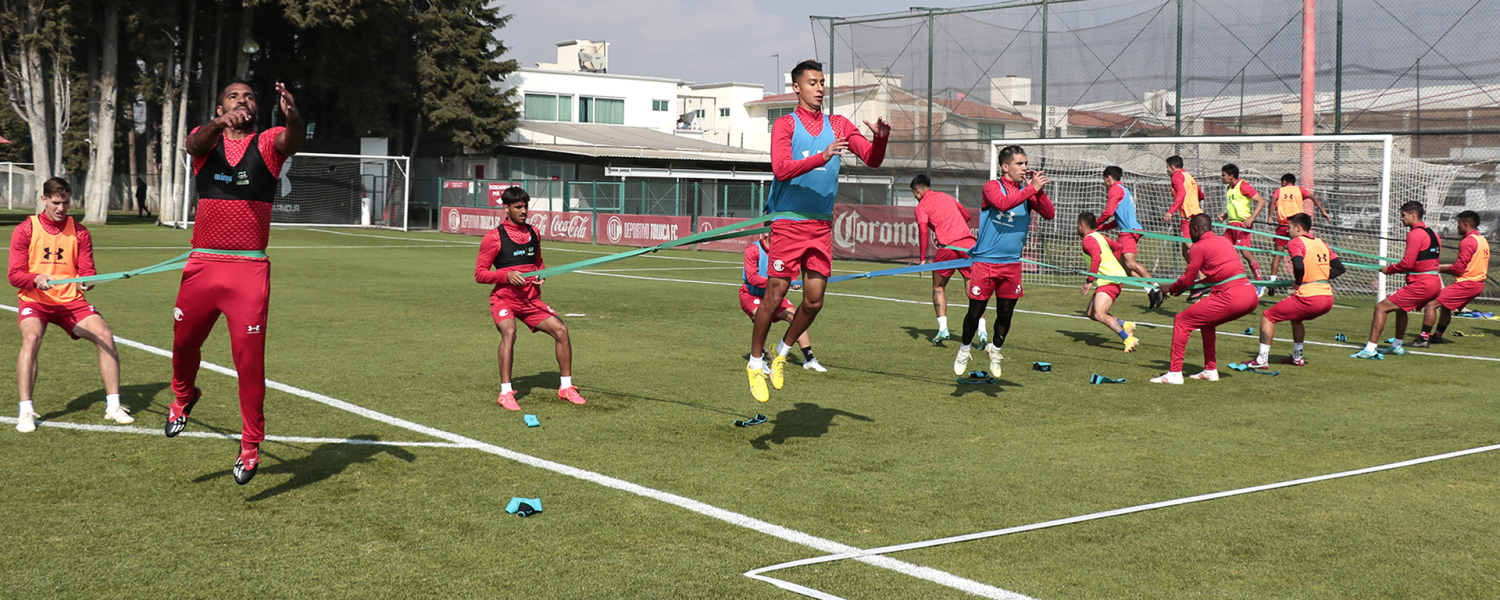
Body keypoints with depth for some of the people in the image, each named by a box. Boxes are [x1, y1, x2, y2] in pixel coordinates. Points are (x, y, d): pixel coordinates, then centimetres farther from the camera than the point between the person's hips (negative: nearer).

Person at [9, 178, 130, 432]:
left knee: (105, 335, -17)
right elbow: (15, 275, -6)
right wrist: (37, 279, -27)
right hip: (34, 301, -2)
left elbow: (87, 271, 4)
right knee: (31, 337, -31)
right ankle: (25, 411, -25)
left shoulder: (79, 232, 5)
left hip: (71, 301, 2)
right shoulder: (25, 230, -2)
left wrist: (85, 281, -21)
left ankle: (113, 406, -7)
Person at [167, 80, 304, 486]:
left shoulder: (268, 143, 4)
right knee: (184, 343, 17)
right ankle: (184, 396, 49)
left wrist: (292, 116, -43)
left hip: (250, 270, -2)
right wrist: (220, 124, -39)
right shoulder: (206, 138, 8)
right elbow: (196, 143, -17)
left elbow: (293, 139, -19)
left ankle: (251, 446, 7)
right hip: (203, 265, 2)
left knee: (249, 360, -5)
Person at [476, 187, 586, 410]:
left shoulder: (534, 234, 11)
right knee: (509, 332, -31)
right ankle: (505, 393, -28)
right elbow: (479, 273, -6)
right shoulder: (494, 237, -6)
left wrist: (541, 275, 4)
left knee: (561, 329, -8)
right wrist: (507, 275, -20)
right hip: (504, 298, -5)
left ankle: (566, 387, 6)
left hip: (531, 299, 5)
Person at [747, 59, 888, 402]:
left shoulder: (838, 126, 11)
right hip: (788, 222, -4)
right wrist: (821, 158, -28)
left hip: (822, 226, 5)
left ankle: (782, 353, 25)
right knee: (774, 297, -4)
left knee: (814, 301, 2)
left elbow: (872, 159, 6)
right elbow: (781, 169, -17)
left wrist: (881, 138, -15)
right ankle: (755, 362, 13)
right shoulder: (785, 125, -3)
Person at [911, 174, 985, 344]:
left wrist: (922, 258, -9)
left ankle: (942, 328, 6)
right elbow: (968, 215, 31)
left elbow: (923, 230, -10)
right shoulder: (947, 197, 23)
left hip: (948, 247, -4)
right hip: (968, 243, 4)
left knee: (938, 288, 16)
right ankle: (982, 330, -11)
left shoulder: (922, 206, 6)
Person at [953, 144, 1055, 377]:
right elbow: (1003, 203, -27)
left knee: (1005, 313, 9)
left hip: (1012, 263, 4)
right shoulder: (992, 186, -6)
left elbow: (1049, 214, 0)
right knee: (975, 312, 1)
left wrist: (1039, 190, -12)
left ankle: (995, 349, 33)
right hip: (985, 261, -4)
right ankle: (964, 349, 25)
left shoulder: (1026, 191, 8)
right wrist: (1032, 188, -24)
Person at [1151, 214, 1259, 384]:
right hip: (1250, 294, 8)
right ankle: (1210, 370, 30)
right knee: (1206, 322, 30)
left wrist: (1171, 288, 21)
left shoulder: (1199, 246, -2)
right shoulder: (1223, 241, 23)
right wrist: (1188, 287, 35)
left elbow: (1186, 279, 1)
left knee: (1181, 321, 1)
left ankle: (1174, 373, -4)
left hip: (1230, 297, -8)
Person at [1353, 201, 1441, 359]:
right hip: (1435, 283, 10)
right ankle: (1397, 346, 43)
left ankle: (1370, 349, -16)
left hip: (1421, 284, -10)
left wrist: (1389, 269, -1)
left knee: (1381, 308, -10)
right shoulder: (1432, 233, 16)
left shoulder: (1415, 234, -12)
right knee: (1400, 308, 33)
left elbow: (1407, 263, -17)